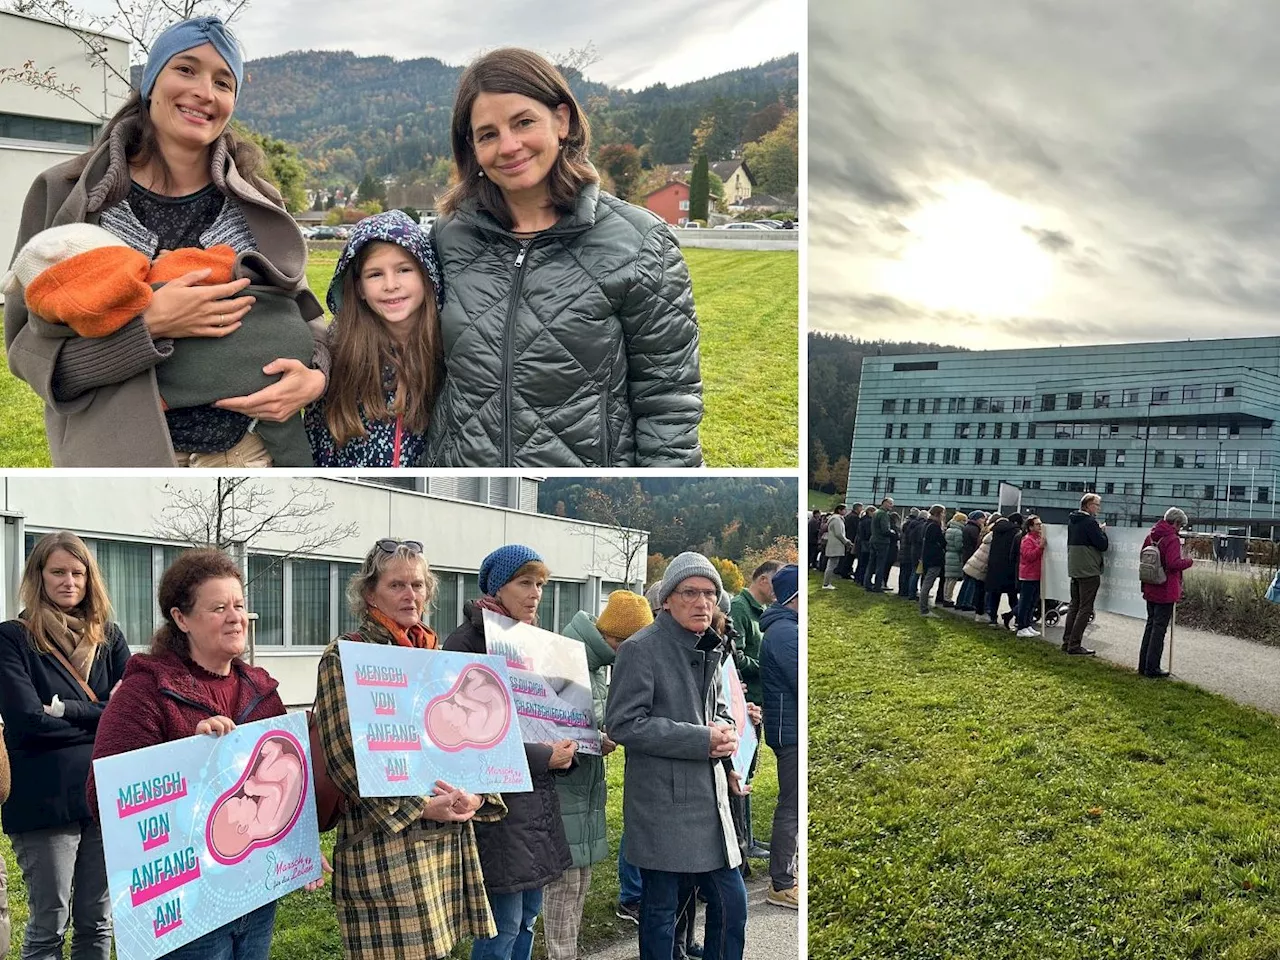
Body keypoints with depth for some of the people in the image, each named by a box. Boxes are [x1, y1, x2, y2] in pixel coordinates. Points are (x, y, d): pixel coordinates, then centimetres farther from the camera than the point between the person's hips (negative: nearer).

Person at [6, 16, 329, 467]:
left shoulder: (261, 204, 3)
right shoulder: (65, 194, -3)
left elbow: (305, 315, 9)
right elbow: (27, 346, -7)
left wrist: (315, 375, -13)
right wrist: (146, 324, -22)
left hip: (254, 450, 3)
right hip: (120, 455, -2)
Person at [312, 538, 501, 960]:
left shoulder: (436, 656, 14)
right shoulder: (345, 656, -6)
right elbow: (345, 755, -13)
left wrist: (478, 793, -3)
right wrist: (418, 807, -17)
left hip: (450, 835, 6)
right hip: (386, 839, -6)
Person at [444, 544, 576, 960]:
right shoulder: (468, 642, -12)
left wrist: (563, 751, 1)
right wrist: (542, 757, -18)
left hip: (537, 800, 8)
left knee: (528, 915, 14)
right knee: (503, 924, -3)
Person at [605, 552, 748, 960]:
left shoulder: (708, 650, 12)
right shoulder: (640, 650, -13)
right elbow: (622, 724, -17)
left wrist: (725, 731, -2)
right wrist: (701, 740, -18)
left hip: (710, 797, 7)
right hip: (662, 801, -7)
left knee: (732, 903, 12)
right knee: (661, 909, 5)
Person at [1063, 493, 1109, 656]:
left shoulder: (1072, 520, 12)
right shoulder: (1090, 522, -16)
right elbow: (1102, 545, -17)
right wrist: (1102, 531, 1)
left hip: (1074, 569, 9)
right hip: (1089, 571, -9)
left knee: (1074, 606, 15)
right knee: (1085, 608, -5)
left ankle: (1067, 642, 16)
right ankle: (1074, 645, -6)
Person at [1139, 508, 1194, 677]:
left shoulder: (1151, 536, 8)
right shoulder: (1172, 539, -16)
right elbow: (1174, 563, -25)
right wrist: (1188, 561, -8)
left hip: (1150, 590, 8)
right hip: (1166, 592, -8)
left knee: (1150, 624, 16)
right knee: (1159, 627, -1)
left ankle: (1144, 665, 19)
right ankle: (1152, 667, 2)